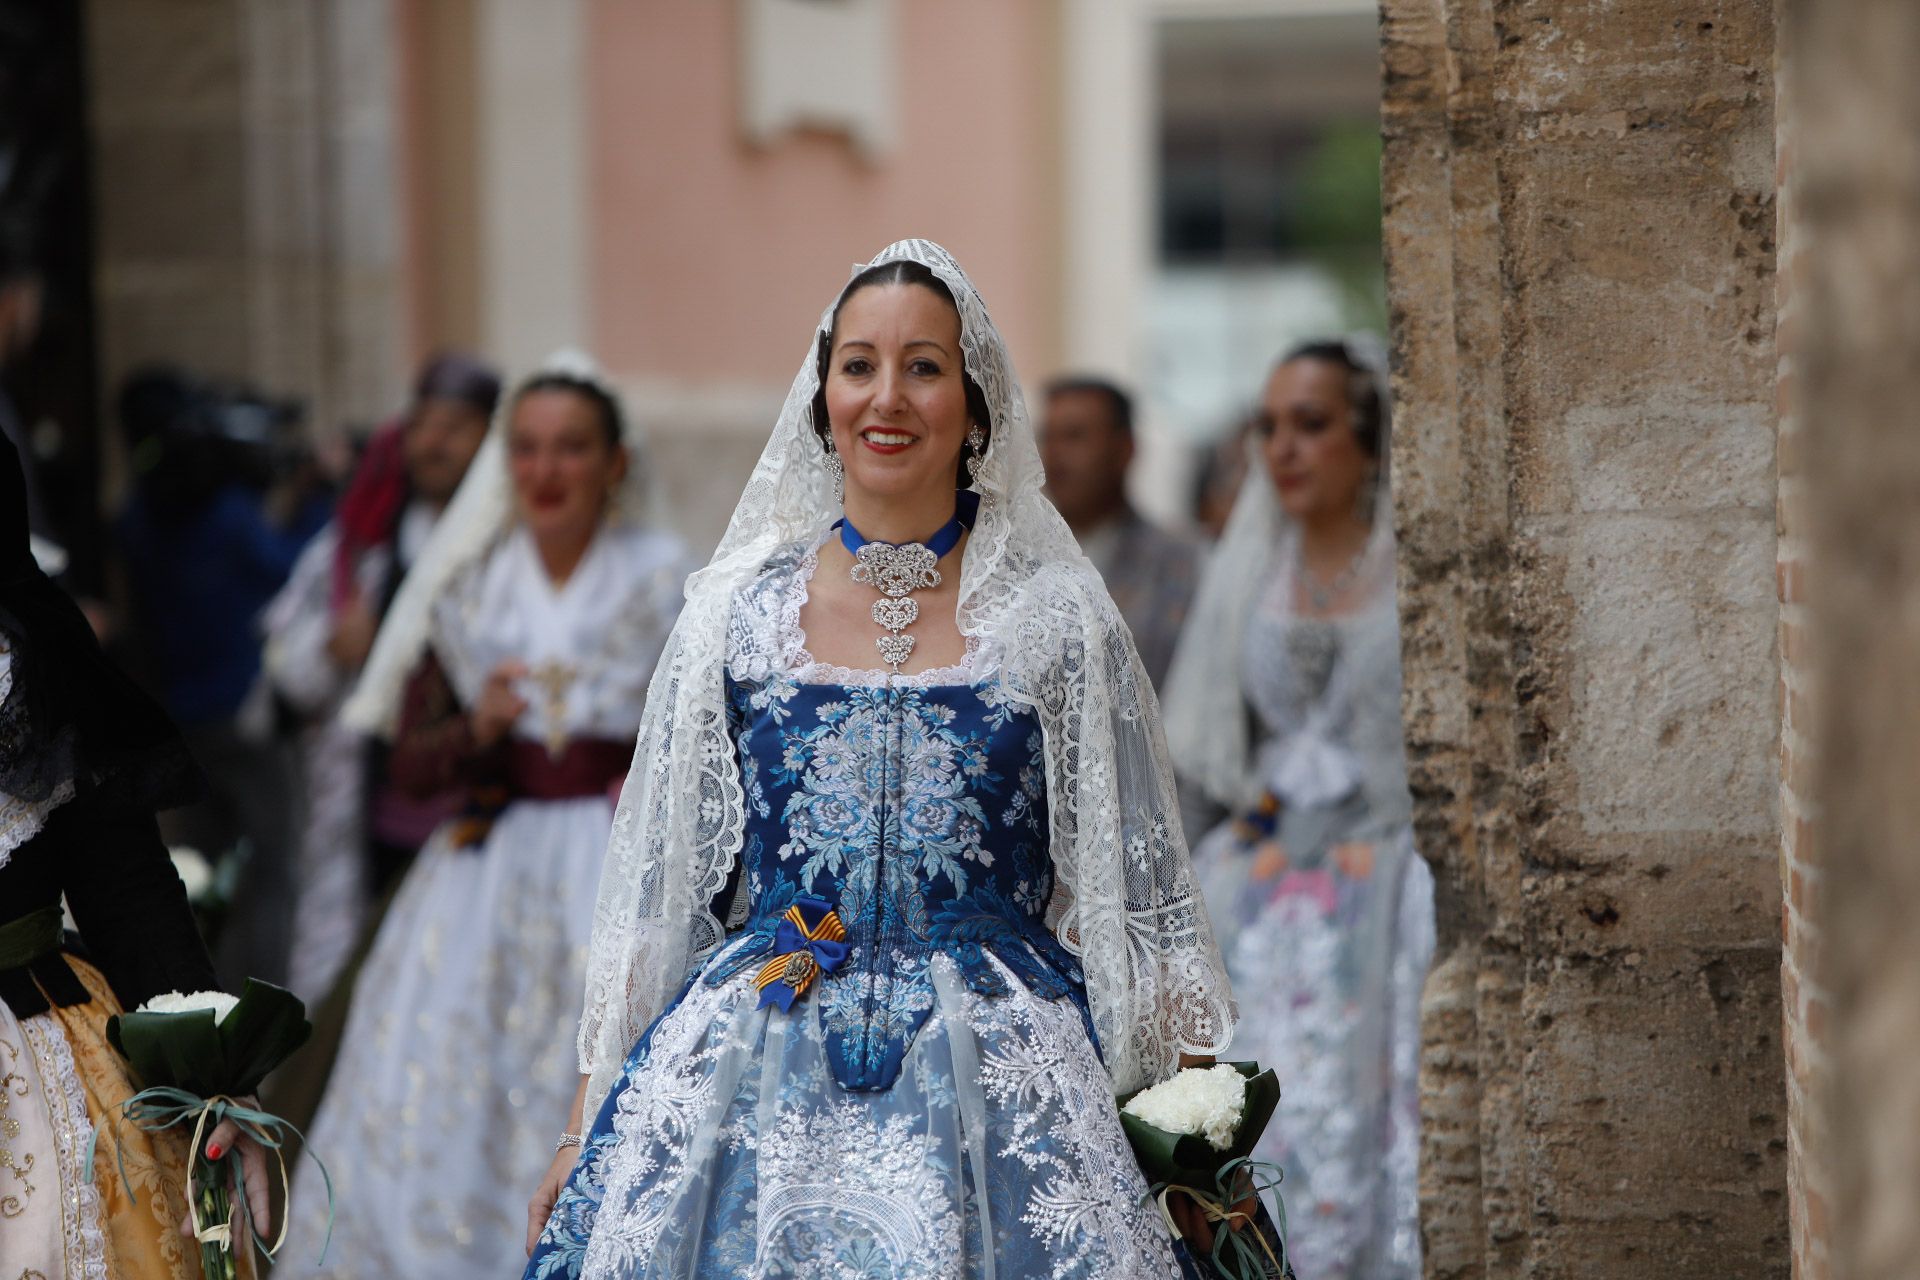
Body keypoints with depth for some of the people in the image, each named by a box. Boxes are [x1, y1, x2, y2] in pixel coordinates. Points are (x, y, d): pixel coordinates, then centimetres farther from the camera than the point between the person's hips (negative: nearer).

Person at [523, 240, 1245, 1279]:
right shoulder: (736, 616, 6)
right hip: (753, 1084, 1)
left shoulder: (1058, 620, 3)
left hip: (997, 1087, -1)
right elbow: (654, 890, 10)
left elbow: (1142, 895, 5)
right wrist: (583, 1124, 5)